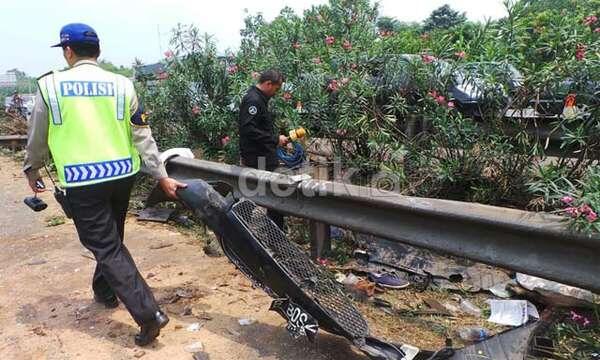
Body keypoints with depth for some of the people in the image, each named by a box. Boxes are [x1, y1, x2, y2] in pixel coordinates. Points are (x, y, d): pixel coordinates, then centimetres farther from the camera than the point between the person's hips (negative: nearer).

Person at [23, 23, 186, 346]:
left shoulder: (50, 85, -4)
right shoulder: (122, 85, 2)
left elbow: (37, 138, 6)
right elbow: (142, 136, 0)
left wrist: (32, 170, 24)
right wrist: (162, 176, 3)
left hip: (82, 182, -4)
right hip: (122, 175, 4)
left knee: (107, 247, 0)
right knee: (111, 238, 23)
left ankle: (148, 313, -6)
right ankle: (105, 291, 44)